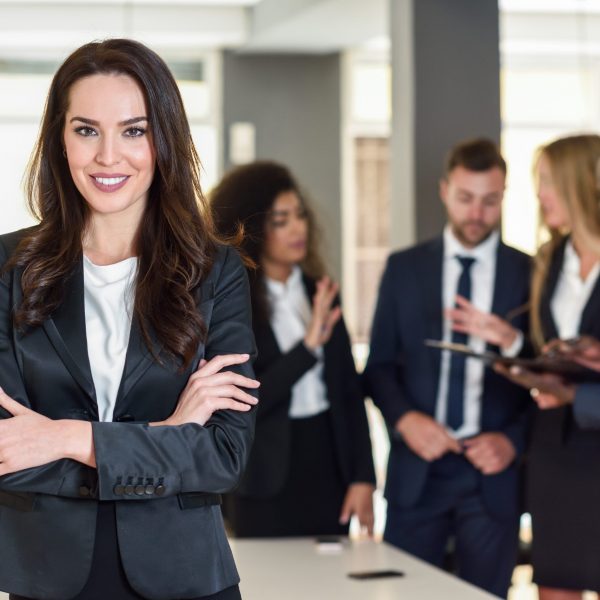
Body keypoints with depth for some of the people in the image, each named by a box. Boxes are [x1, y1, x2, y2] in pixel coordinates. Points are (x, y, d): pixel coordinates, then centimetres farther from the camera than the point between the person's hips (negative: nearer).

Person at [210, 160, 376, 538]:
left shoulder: (320, 291, 5)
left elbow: (349, 389, 8)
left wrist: (363, 476, 1)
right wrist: (308, 345, -23)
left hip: (328, 469, 4)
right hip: (269, 483, -4)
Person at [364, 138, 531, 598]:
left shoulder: (531, 274, 3)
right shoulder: (404, 268, 6)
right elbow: (380, 363, 8)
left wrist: (514, 439, -9)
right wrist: (404, 418, -9)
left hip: (493, 472, -1)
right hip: (418, 469, 1)